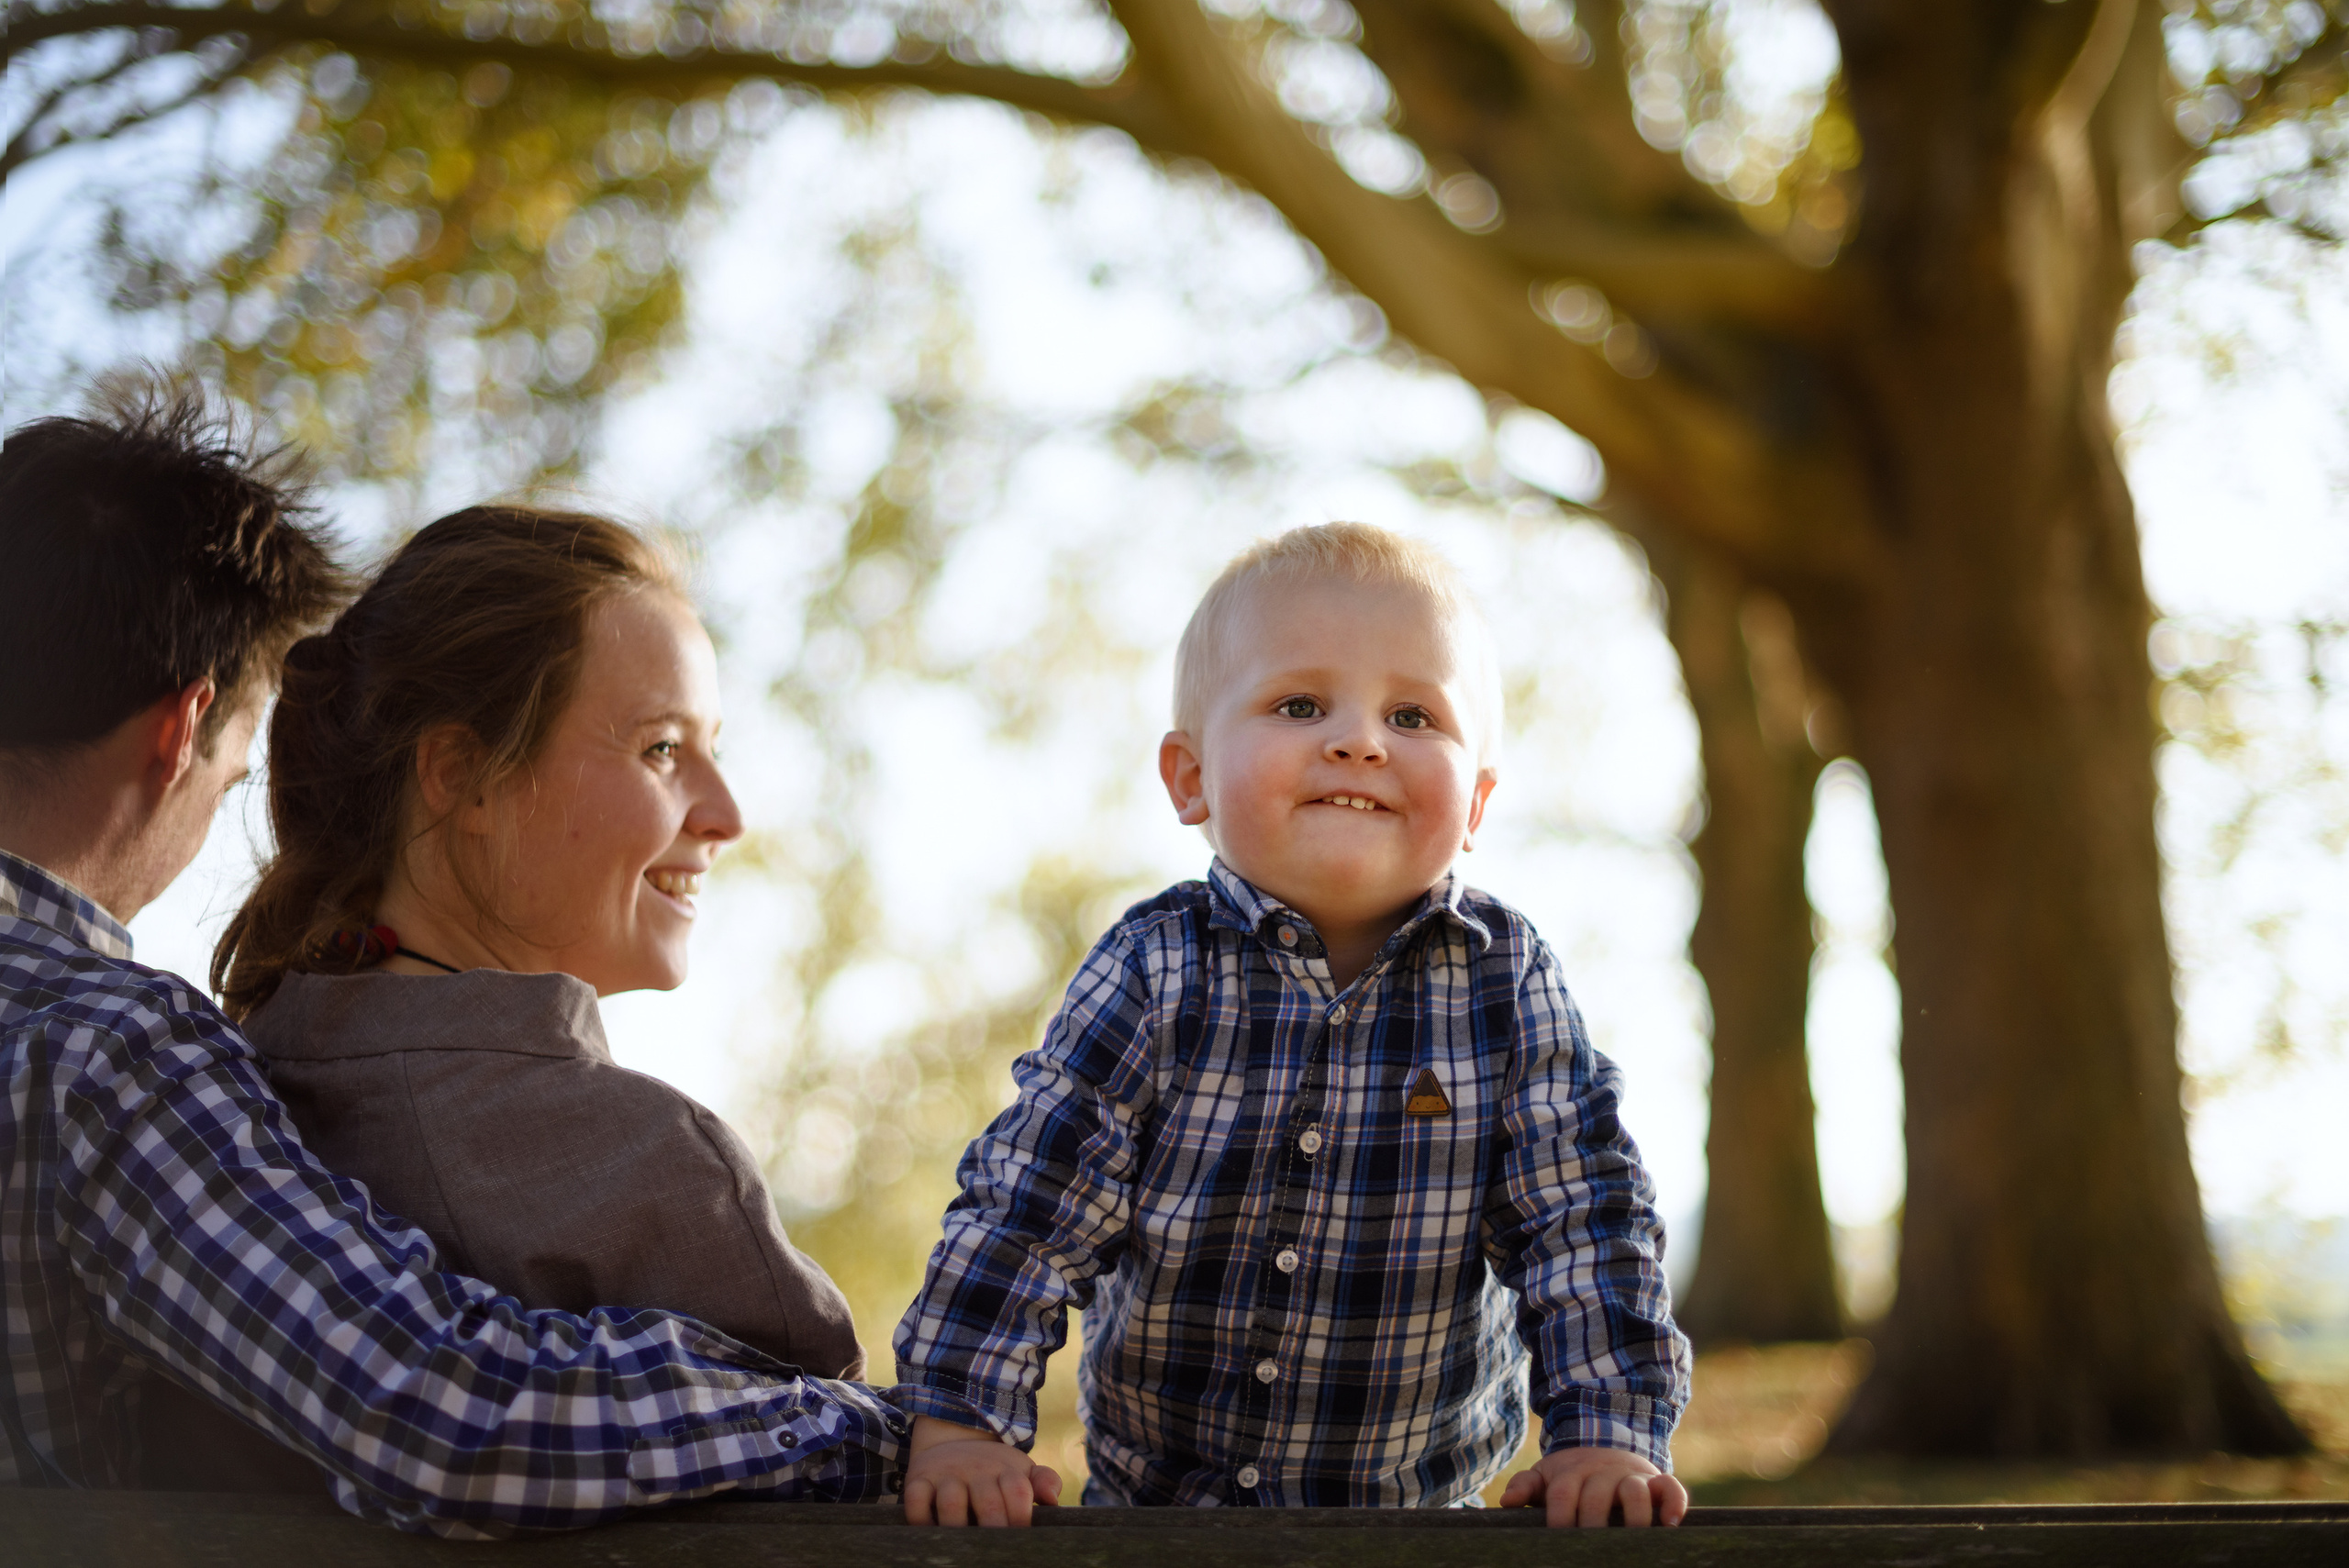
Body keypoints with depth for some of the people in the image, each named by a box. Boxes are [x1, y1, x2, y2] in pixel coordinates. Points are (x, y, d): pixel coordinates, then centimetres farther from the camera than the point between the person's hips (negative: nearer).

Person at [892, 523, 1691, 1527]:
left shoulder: (1507, 982, 2)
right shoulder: (1154, 973, -3)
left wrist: (1608, 1433, -5)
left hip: (1418, 1512, 1)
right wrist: (958, 1426, -8)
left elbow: (1582, 1217, 6)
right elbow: (1023, 1206, -1)